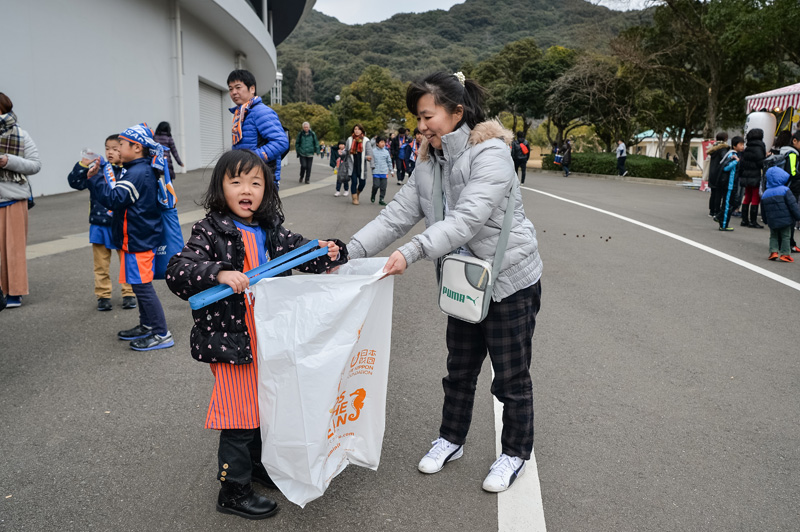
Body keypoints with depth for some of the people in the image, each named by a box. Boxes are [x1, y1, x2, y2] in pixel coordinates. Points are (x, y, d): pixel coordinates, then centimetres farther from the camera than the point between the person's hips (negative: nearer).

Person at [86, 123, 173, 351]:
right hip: (142, 237, 11)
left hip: (138, 240, -11)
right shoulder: (145, 170, 13)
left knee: (142, 285, -6)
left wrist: (95, 177, -23)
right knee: (140, 285, 19)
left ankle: (162, 334, -1)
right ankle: (147, 326, 31)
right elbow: (120, 199, 18)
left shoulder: (137, 173, -19)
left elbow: (113, 199, -26)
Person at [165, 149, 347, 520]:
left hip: (269, 336, 6)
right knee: (240, 416, 4)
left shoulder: (271, 230, 3)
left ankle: (259, 465, 46)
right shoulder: (210, 232, -14)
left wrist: (327, 254, -6)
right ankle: (233, 492, 23)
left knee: (266, 404, 22)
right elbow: (176, 272, -22)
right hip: (231, 340, -6)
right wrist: (218, 273, -37)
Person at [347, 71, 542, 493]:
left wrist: (411, 252, -43)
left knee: (511, 376, 8)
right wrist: (350, 251, -16)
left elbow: (466, 219, -33)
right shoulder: (428, 162, 3)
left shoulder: (490, 154, -21)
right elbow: (398, 214, -4)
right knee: (460, 368, 20)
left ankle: (515, 453, 29)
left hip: (510, 280, -7)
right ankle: (451, 439, 39)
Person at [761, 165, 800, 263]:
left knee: (773, 236, 17)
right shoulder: (785, 190, -12)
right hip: (785, 220, -4)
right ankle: (784, 254, 6)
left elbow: (763, 210, 12)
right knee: (785, 236, 6)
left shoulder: (765, 193, 4)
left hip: (772, 221, 4)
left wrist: (766, 221, 23)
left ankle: (773, 252, 10)